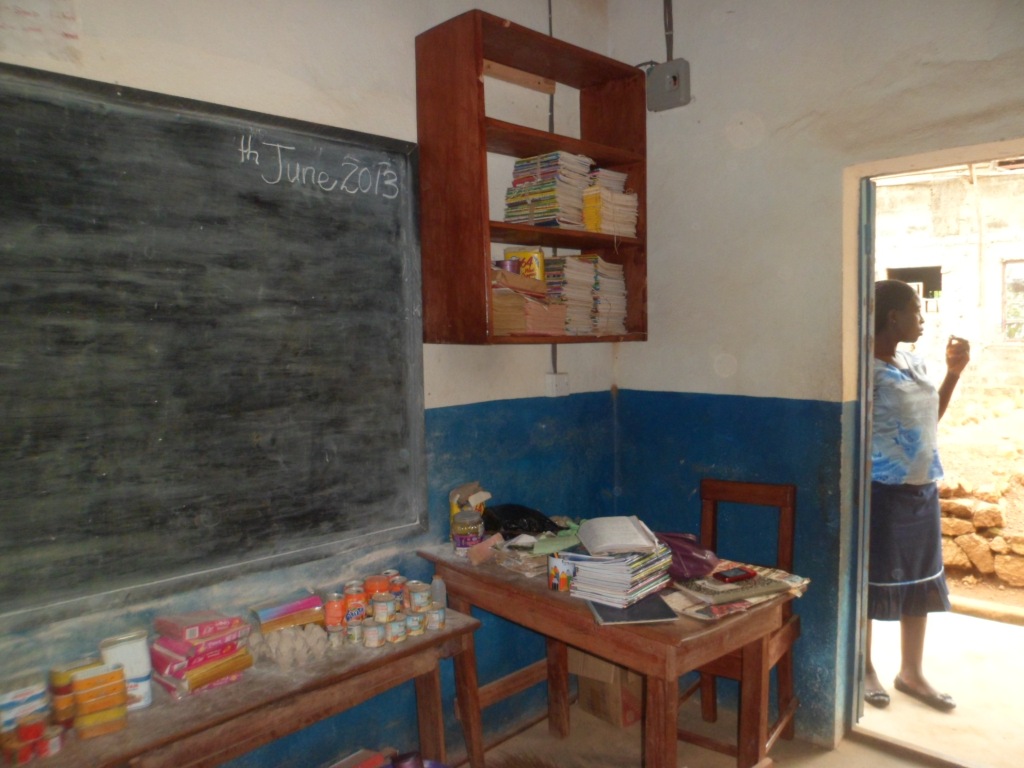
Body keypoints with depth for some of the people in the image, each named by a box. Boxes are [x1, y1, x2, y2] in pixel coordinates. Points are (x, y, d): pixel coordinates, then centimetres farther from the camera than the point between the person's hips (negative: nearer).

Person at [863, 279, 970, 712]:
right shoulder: (867, 369, -17)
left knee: (920, 580, 16)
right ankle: (865, 669, 25)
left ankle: (911, 673, 32)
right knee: (871, 580, 6)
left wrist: (954, 372, 14)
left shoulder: (914, 364, 9)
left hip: (922, 490, 9)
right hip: (882, 493, -8)